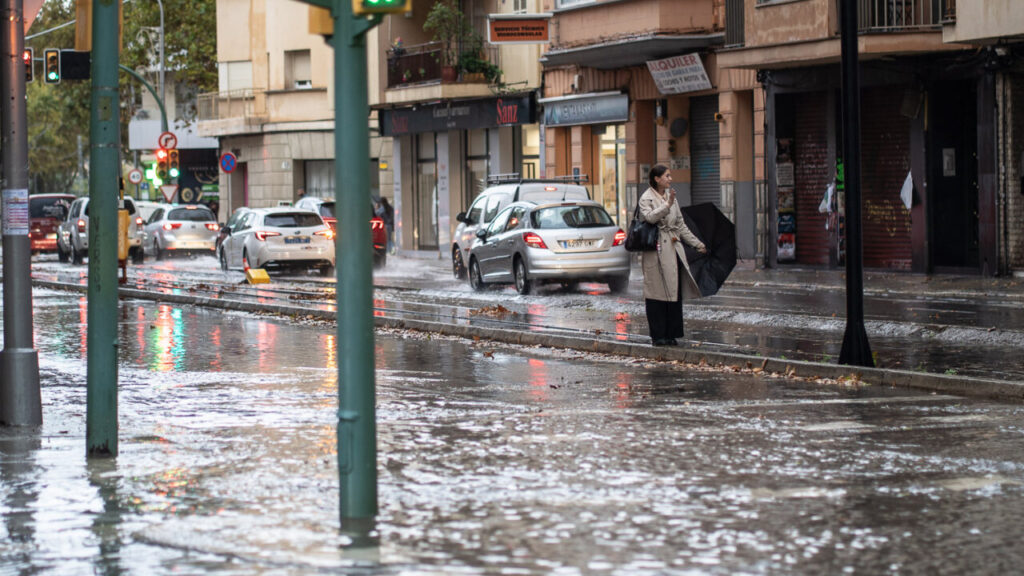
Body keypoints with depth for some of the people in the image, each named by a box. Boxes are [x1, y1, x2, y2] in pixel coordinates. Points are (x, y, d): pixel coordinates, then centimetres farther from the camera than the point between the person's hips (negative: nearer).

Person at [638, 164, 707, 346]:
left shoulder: (671, 197, 16)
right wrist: (667, 205, -30)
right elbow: (649, 217, -23)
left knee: (675, 292, 5)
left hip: (673, 248, 7)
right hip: (656, 250, -7)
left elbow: (681, 225, 20)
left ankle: (671, 334, 11)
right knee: (657, 293, -3)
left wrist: (697, 243, 18)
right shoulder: (646, 198, -4)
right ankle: (658, 335, 2)